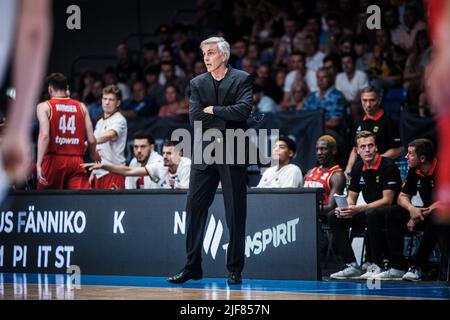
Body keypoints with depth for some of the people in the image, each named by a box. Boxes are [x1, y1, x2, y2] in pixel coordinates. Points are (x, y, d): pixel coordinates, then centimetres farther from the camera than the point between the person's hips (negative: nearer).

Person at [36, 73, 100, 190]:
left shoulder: (44, 106, 1)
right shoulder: (81, 107, 11)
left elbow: (44, 136, -15)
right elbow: (91, 140, 6)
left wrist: (39, 164, -19)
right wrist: (93, 154, 28)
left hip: (54, 159, -2)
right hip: (76, 161, 2)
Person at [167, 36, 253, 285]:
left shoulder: (242, 79, 2)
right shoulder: (197, 83, 10)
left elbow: (243, 110, -14)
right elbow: (195, 118, -2)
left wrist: (212, 110, -8)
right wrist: (227, 117, -7)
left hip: (233, 153, -3)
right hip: (204, 153, 3)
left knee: (236, 213, 0)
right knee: (195, 208, 0)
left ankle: (235, 270, 6)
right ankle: (192, 267, 7)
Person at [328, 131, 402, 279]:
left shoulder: (388, 166, -15)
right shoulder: (358, 168, 7)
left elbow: (387, 200, -19)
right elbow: (351, 198, 13)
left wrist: (358, 209, -27)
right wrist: (344, 208, -13)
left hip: (391, 213, -7)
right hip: (369, 211, 7)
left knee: (371, 214, -39)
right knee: (333, 216, -9)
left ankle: (375, 265, -28)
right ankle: (352, 266, -13)